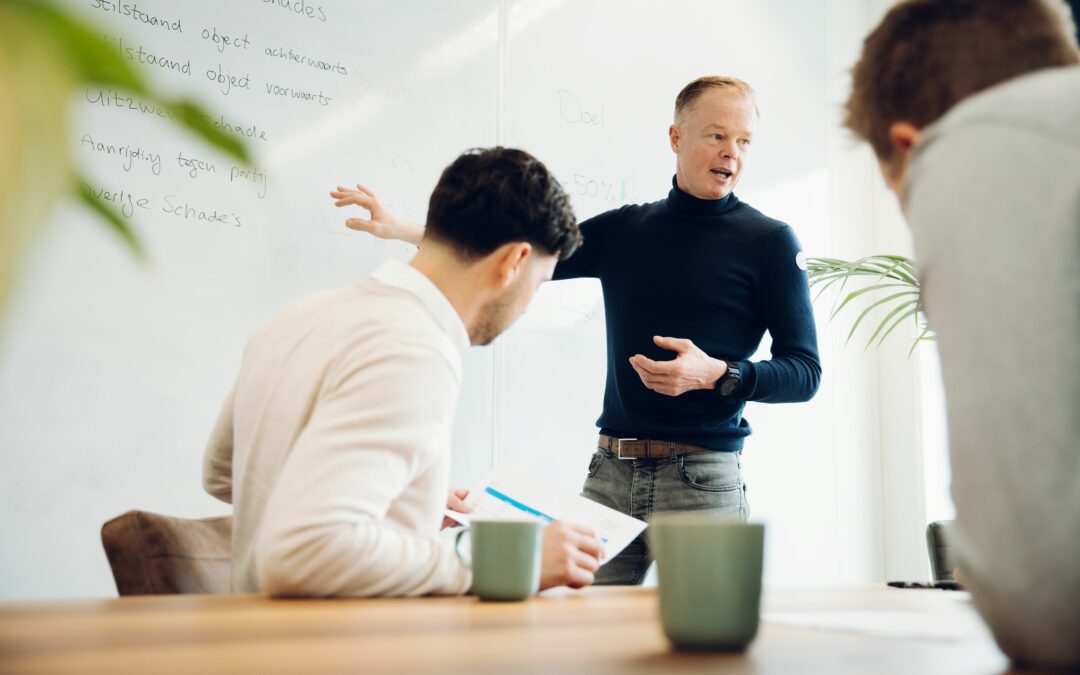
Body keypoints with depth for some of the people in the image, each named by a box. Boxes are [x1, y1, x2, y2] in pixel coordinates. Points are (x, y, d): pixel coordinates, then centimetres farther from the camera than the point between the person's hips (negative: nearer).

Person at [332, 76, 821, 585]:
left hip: (702, 477, -3)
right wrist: (404, 229, 8)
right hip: (610, 471, 3)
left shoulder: (769, 241, 1)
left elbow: (804, 372, -1)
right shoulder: (622, 231, 12)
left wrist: (717, 374, -20)